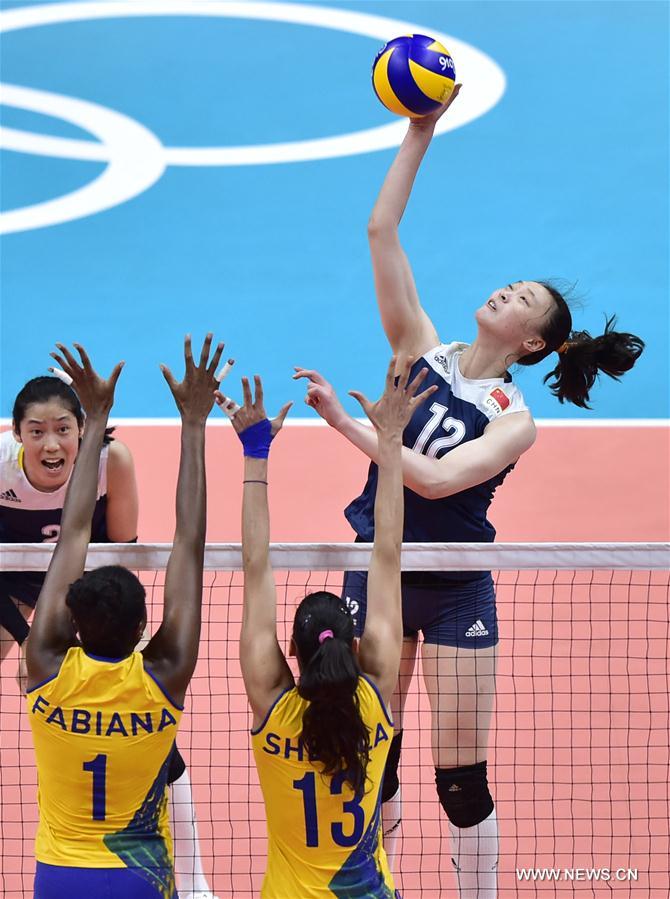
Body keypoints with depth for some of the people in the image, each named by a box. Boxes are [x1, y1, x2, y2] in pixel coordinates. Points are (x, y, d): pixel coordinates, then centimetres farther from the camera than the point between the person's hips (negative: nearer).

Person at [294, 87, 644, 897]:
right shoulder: (422, 350, 1)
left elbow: (436, 477, -27)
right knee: (374, 761, 10)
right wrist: (419, 134, -9)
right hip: (378, 567, 3)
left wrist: (344, 422, -32)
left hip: (457, 591, -3)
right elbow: (381, 231, -4)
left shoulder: (514, 421, -10)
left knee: (462, 780, 0)